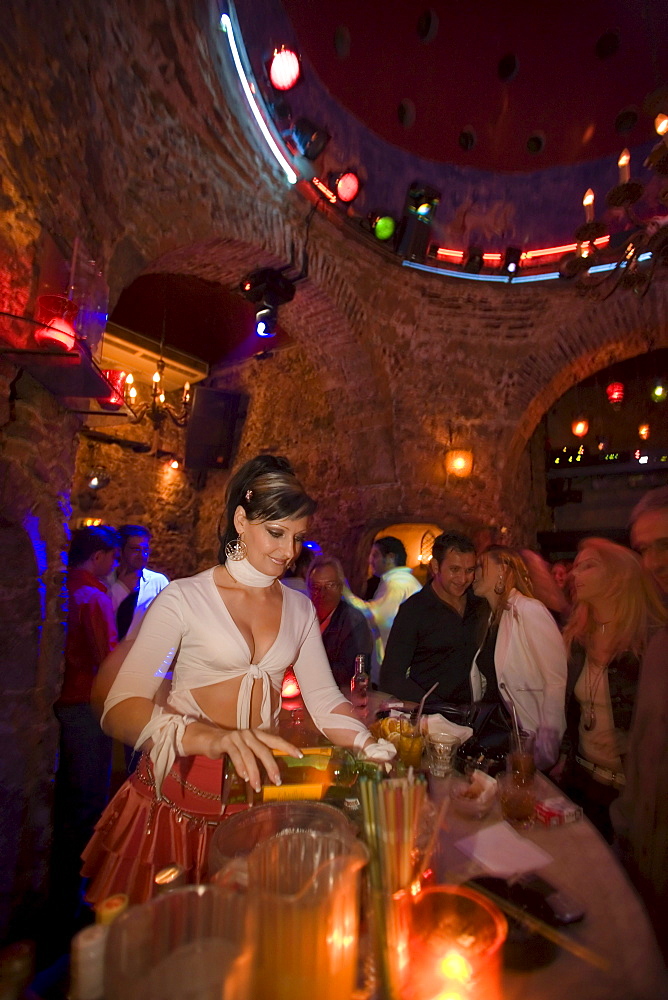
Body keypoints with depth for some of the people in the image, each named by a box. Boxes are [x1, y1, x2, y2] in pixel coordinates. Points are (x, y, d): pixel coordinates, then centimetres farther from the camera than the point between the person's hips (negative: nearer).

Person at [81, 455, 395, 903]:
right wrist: (208, 737, -39)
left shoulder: (299, 607, 4)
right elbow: (120, 707, -21)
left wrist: (370, 746, -17)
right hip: (181, 791, -3)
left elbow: (323, 697, 1)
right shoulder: (184, 598, -12)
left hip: (258, 790, 4)